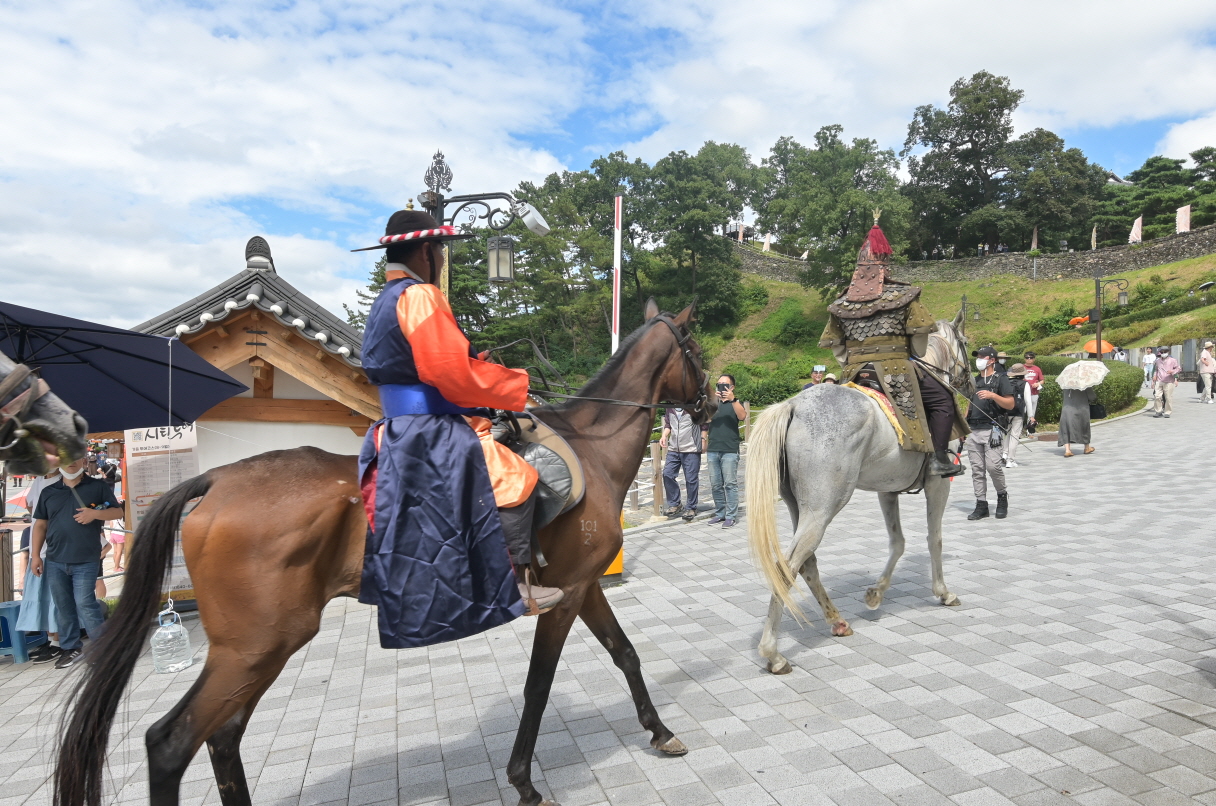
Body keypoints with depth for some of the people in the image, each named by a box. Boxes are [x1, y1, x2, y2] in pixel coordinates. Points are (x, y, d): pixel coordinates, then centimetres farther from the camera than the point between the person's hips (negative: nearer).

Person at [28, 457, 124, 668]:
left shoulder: (97, 487, 2)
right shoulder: (48, 492, 11)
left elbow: (118, 512, 2)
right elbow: (40, 525, 12)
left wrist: (95, 513, -16)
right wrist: (35, 555, 6)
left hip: (86, 561, -4)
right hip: (54, 561, 4)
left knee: (85, 604, -8)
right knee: (63, 607, 10)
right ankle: (70, 648, 22)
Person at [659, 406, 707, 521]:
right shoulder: (670, 408, 11)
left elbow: (704, 425, -2)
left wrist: (703, 441, -7)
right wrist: (664, 436, 2)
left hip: (691, 449, -5)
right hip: (673, 449, 5)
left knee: (691, 479, 0)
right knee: (667, 475, -1)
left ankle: (691, 508, 15)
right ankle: (674, 505, 15)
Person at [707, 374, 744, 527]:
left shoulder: (735, 403, 6)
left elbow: (742, 416, -14)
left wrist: (732, 399, -25)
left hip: (730, 450, -4)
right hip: (713, 450, 4)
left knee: (730, 484, -4)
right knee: (715, 485, 7)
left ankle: (731, 516, 0)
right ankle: (719, 513, 18)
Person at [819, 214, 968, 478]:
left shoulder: (841, 305, 8)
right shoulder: (903, 296, -2)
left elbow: (833, 343, 10)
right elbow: (920, 333, -1)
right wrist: (917, 358, 16)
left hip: (854, 373, 4)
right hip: (896, 369, -4)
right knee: (942, 400, 8)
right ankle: (939, 458, -1)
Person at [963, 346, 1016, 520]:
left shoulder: (1001, 379, 1)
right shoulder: (975, 381, 21)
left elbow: (1010, 404, -6)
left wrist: (992, 395, -20)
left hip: (991, 429, -6)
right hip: (973, 431, 6)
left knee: (993, 466, -13)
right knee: (977, 469, 4)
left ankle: (1002, 496, 12)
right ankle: (981, 505, 8)